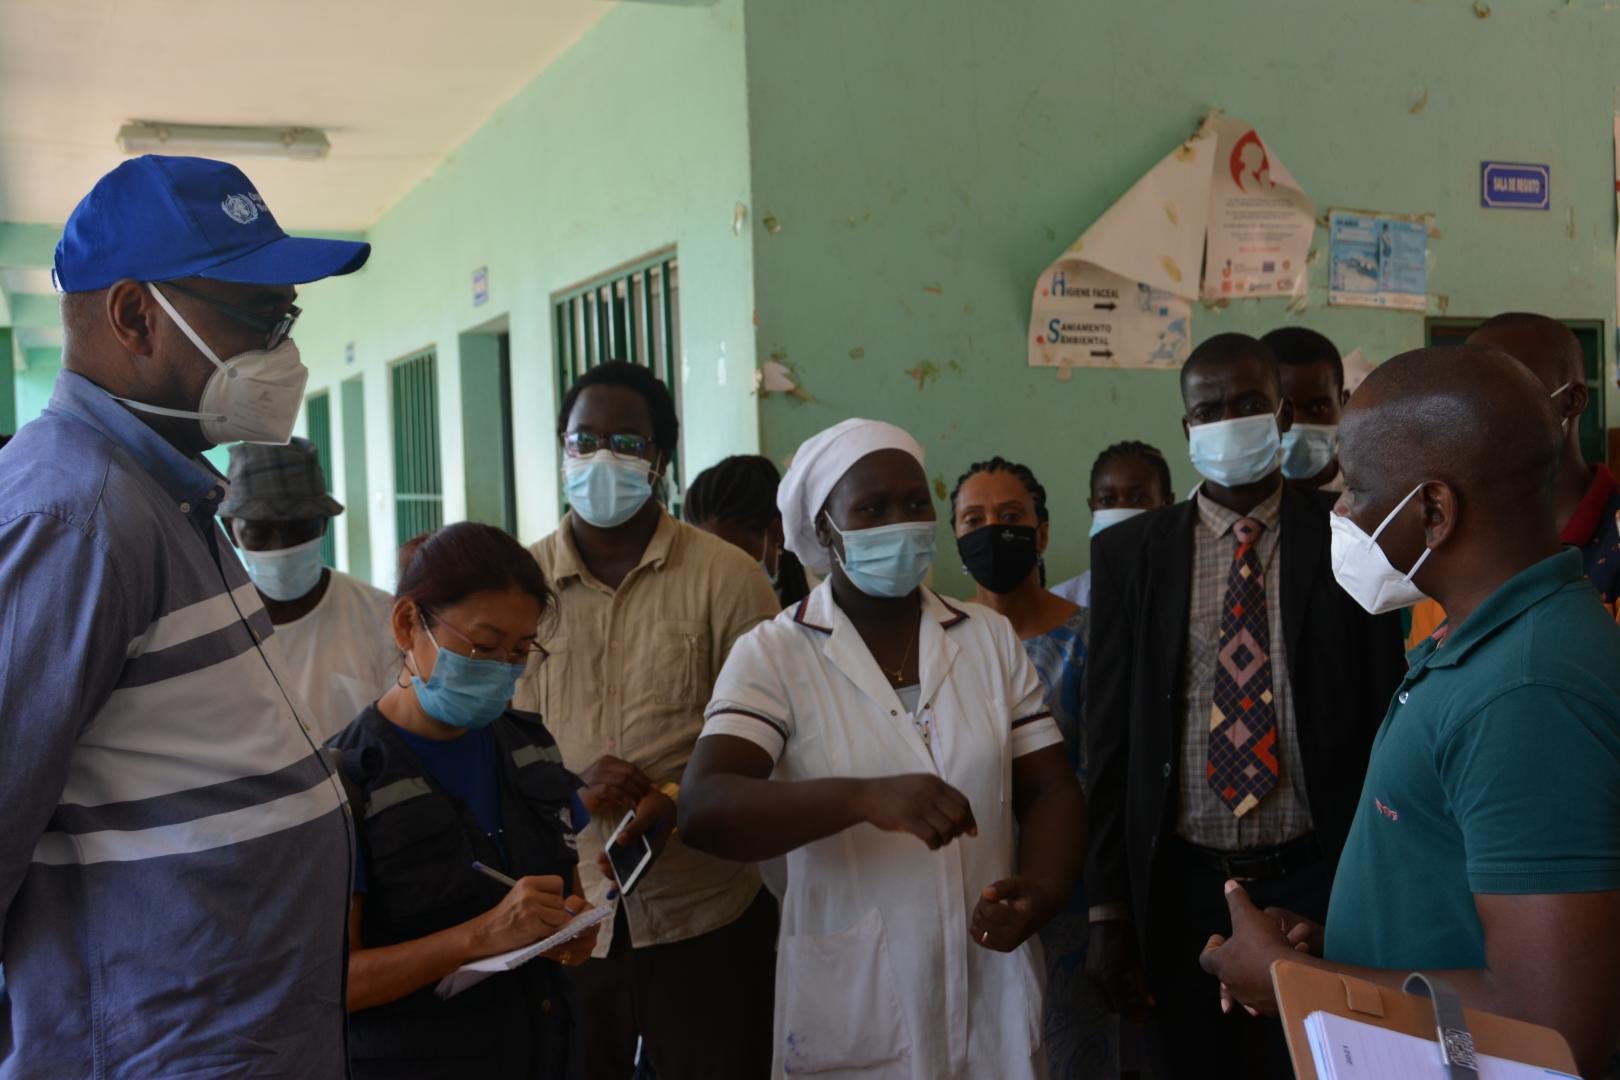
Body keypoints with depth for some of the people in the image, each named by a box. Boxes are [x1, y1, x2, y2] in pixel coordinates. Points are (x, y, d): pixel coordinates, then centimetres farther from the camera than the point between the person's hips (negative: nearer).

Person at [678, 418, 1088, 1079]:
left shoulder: (991, 639, 3)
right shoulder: (772, 655, -8)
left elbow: (1050, 791, 4)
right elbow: (704, 809, -21)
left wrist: (1041, 893, -16)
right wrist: (865, 797, -35)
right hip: (850, 1003, -3)